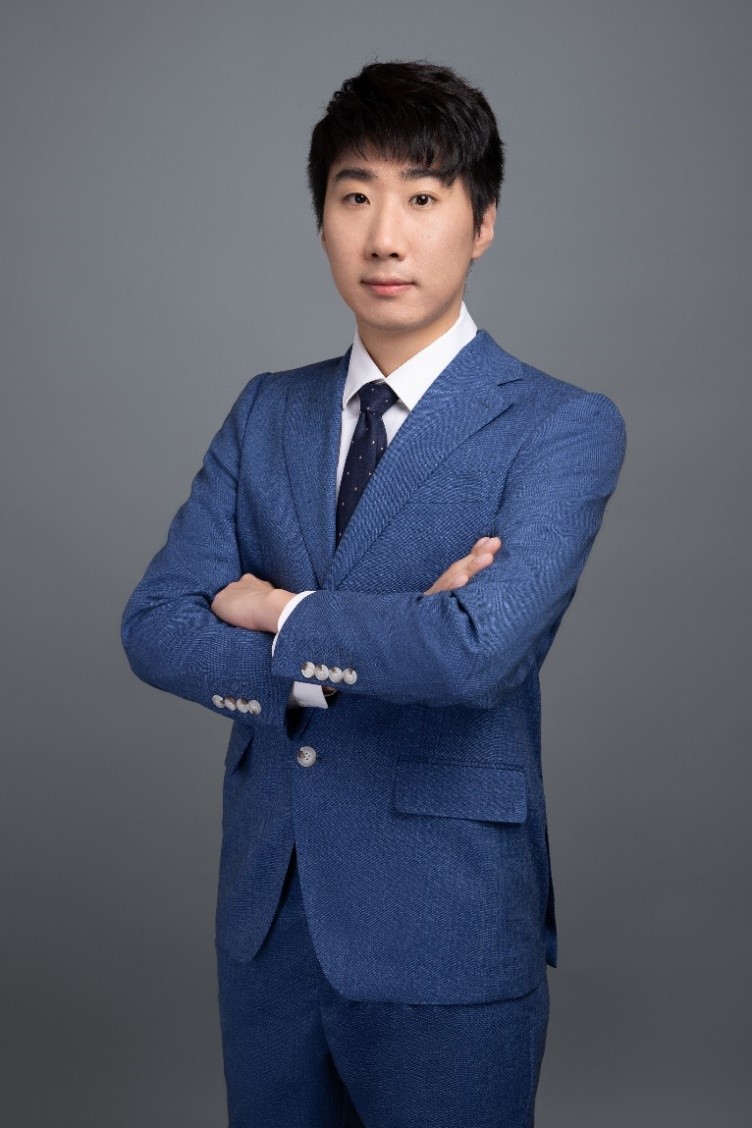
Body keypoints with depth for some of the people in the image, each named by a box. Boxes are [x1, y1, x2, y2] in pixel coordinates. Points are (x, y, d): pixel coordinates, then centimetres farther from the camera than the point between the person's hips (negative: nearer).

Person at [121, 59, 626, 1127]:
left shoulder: (564, 427, -10)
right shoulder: (267, 411, 7)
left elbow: (481, 649, -26)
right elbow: (154, 627, -2)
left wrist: (279, 613, -11)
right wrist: (342, 662, -17)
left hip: (445, 931, -4)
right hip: (264, 915, 5)